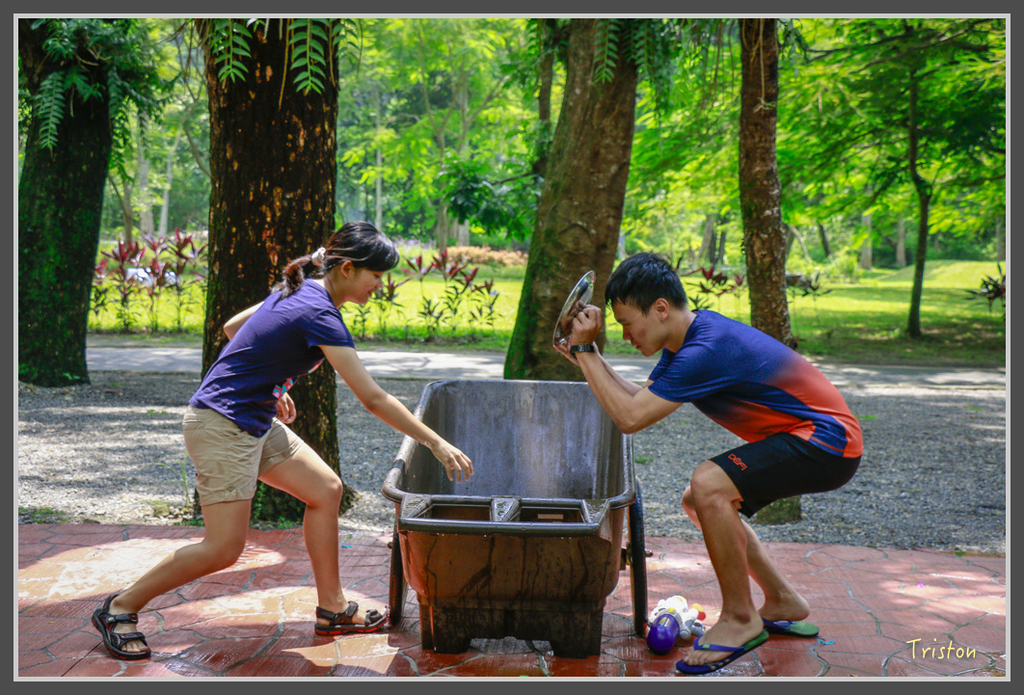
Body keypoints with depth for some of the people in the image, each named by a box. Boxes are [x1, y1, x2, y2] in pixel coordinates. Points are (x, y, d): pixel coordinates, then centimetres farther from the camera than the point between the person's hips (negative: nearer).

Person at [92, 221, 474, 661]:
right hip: (221, 425, -10)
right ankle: (120, 608, 8)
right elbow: (373, 399, -25)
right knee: (224, 549, -8)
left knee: (325, 489, 8)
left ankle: (331, 609, 16)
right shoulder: (319, 315, -22)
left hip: (255, 423, 10)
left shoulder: (300, 291, 7)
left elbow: (232, 328, 19)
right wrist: (437, 444, -23)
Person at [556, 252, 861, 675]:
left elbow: (629, 418, -26)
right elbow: (639, 399, 11)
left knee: (709, 486, -26)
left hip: (828, 442, -11)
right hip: (801, 436, 11)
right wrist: (587, 358, 1)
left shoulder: (707, 351, -26)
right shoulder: (685, 339, 5)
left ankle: (740, 620, -10)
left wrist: (585, 350, -19)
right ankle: (782, 603, 23)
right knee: (699, 502, 13)